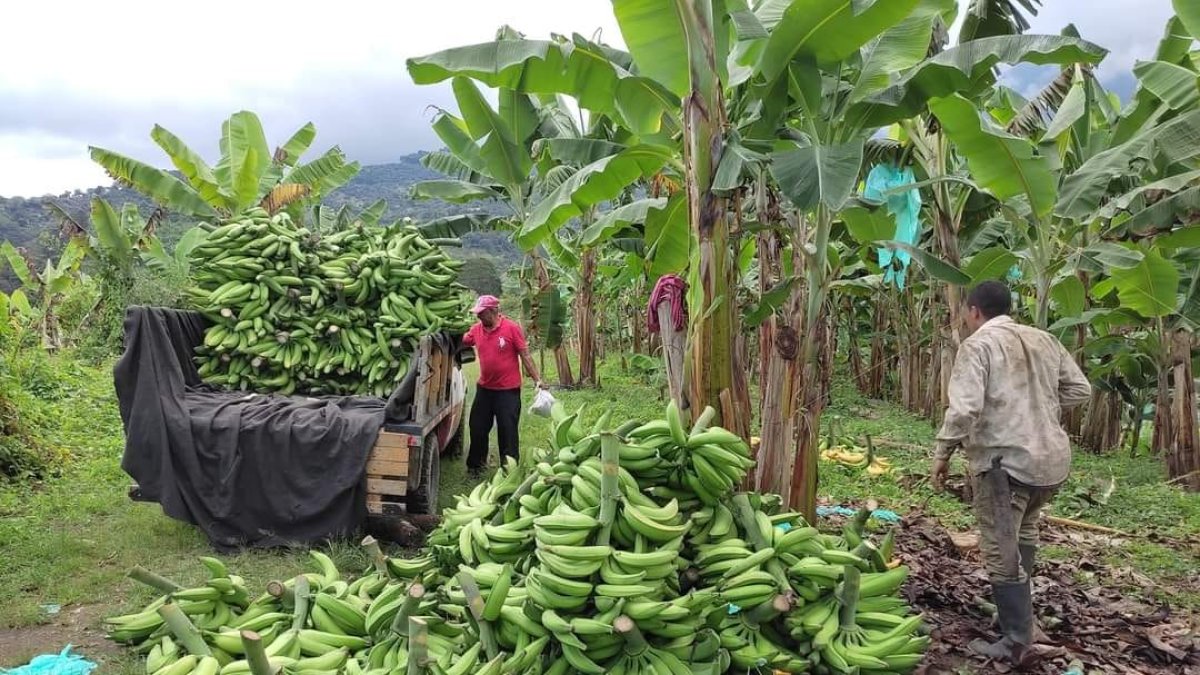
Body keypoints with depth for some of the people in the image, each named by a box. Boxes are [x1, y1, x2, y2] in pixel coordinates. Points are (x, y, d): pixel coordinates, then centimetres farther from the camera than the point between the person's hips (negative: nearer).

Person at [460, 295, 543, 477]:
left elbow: (525, 355, -9)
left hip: (508, 390, -5)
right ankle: (476, 464, 33)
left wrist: (537, 379, -10)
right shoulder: (476, 330, 1)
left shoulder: (511, 328, -12)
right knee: (477, 427, 14)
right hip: (484, 388, 5)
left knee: (508, 430, 2)